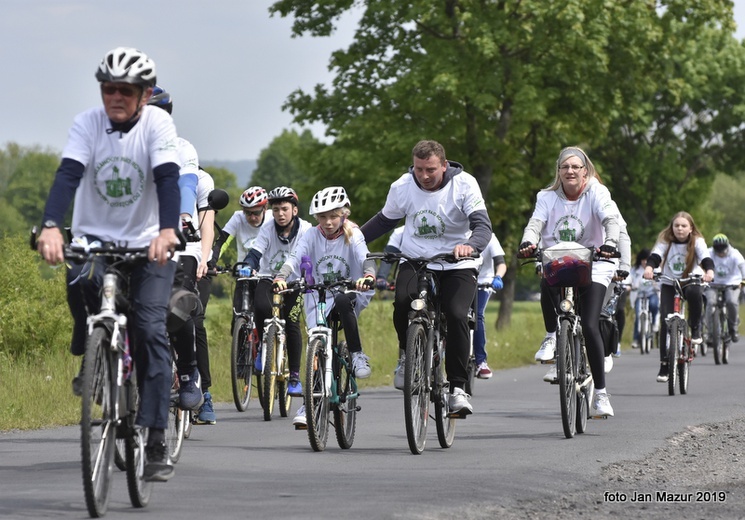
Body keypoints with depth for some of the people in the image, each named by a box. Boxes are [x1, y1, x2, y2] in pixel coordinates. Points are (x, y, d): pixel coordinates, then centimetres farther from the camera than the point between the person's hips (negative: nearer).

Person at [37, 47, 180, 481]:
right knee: (82, 280, -33)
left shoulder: (158, 124, -13)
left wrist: (167, 231, -44)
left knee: (150, 330, -15)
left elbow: (168, 179, -26)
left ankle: (156, 440, -12)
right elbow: (68, 174, -22)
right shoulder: (88, 123, -8)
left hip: (148, 243, -1)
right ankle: (92, 359, -3)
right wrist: (51, 226, -40)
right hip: (95, 237, 1)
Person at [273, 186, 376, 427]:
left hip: (348, 295, -2)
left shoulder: (352, 235, -8)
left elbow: (365, 257, -25)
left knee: (342, 301, -37)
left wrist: (368, 275, -48)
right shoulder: (312, 236, -4)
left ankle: (357, 355, -21)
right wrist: (280, 278, -38)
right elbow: (294, 258, -17)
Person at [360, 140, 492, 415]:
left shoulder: (464, 184, -12)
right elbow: (384, 220, 13)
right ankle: (406, 354, -1)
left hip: (457, 266, -2)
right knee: (402, 300, -30)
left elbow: (483, 225, -21)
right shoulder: (402, 187, -4)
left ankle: (457, 388, -15)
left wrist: (471, 245, -43)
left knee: (456, 315, -25)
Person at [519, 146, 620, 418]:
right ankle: (552, 336, -9)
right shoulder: (548, 197, 3)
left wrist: (609, 243, -42)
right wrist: (528, 243, -35)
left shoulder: (596, 193, -5)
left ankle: (600, 393, -7)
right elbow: (536, 222, -12)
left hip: (592, 266, -2)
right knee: (546, 282, -36)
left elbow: (611, 219, -21)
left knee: (590, 326, -15)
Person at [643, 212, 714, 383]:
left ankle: (695, 329, -12)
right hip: (669, 284, 1)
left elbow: (705, 258, -24)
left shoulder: (697, 242, -9)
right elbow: (655, 255, -23)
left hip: (690, 281, -1)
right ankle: (664, 364, -5)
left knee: (694, 293, -37)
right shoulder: (665, 241, -8)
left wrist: (709, 271, -46)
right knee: (666, 322, -12)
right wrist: (649, 267, -46)